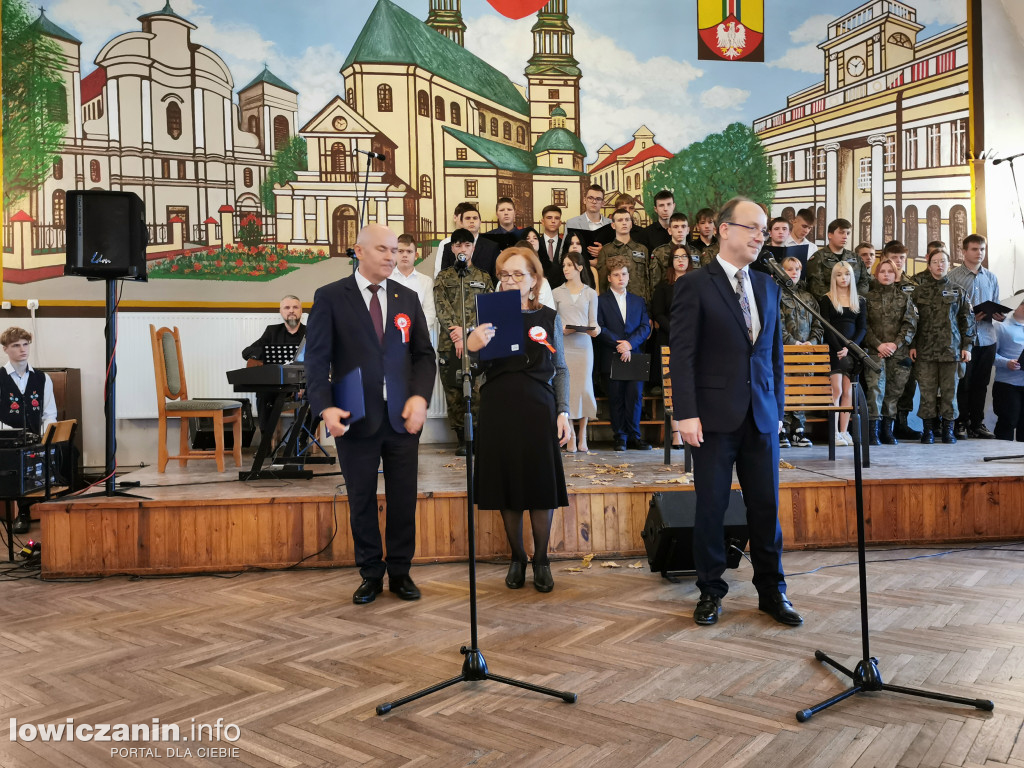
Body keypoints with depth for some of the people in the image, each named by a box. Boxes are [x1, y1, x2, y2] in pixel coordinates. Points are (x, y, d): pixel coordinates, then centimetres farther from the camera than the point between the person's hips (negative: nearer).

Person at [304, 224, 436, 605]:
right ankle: (371, 574, 24)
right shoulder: (330, 297, -1)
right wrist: (325, 407, -19)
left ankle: (400, 571, 23)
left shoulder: (408, 298, 10)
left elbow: (424, 355, 8)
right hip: (356, 418, -2)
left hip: (402, 418, 3)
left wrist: (420, 397, -8)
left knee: (403, 500, 8)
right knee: (362, 501, 8)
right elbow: (317, 358, -5)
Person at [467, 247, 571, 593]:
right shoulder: (489, 317, 6)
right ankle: (517, 558, 23)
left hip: (538, 410, -1)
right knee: (507, 485, 7)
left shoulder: (549, 318, 5)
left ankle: (541, 559, 19)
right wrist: (471, 348, -22)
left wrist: (563, 412, -1)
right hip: (498, 410, 1)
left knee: (541, 486, 3)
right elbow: (478, 370, 0)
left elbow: (560, 370, 7)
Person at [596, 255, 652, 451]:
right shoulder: (600, 301, 4)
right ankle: (620, 437, 10)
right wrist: (619, 344, -14)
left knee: (635, 397, -1)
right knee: (616, 399, 1)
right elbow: (599, 329, -5)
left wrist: (630, 343, -10)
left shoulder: (638, 301, 16)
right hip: (611, 358, -2)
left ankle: (634, 436, 8)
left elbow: (645, 327, 6)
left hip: (634, 356, 2)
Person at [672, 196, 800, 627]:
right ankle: (710, 591, 21)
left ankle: (771, 591, 23)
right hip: (715, 415, -4)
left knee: (766, 506, 9)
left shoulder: (767, 286, 13)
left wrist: (778, 408, 12)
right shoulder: (695, 285, -4)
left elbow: (774, 352, 16)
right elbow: (682, 354, -9)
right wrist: (686, 414, -15)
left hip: (762, 415, 5)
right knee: (711, 507, 5)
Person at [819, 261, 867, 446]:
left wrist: (850, 347, -9)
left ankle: (844, 432, 4)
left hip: (853, 350, 3)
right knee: (837, 390, -10)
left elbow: (862, 328, 6)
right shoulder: (826, 300, 2)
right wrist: (840, 349, -14)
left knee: (848, 391, 2)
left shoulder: (859, 301, 13)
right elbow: (826, 328, -5)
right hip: (834, 351, -3)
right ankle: (834, 432, -8)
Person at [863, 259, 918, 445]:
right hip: (875, 351, -2)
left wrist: (896, 344, -7)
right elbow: (864, 325, 1)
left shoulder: (904, 296, 12)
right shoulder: (869, 297, 7)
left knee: (894, 389, 3)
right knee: (876, 388, -13)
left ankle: (887, 429, 12)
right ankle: (873, 430, -11)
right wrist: (878, 345, -10)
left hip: (899, 351, 2)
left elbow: (910, 324, 5)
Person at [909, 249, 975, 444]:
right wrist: (912, 345, 0)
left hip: (951, 349, 1)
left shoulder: (958, 291, 10)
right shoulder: (919, 291, 8)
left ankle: (947, 428, 11)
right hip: (925, 351, 0)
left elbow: (968, 320, 10)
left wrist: (967, 346, 3)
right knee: (927, 390, -1)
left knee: (949, 390, 3)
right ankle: (928, 429, 7)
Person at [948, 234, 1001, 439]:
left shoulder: (991, 278, 15)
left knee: (981, 383, 9)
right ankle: (961, 424, 10)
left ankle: (977, 423, 17)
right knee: (963, 382, 1)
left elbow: (995, 306, 16)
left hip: (987, 338, 5)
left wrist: (999, 315, -5)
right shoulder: (954, 276, -2)